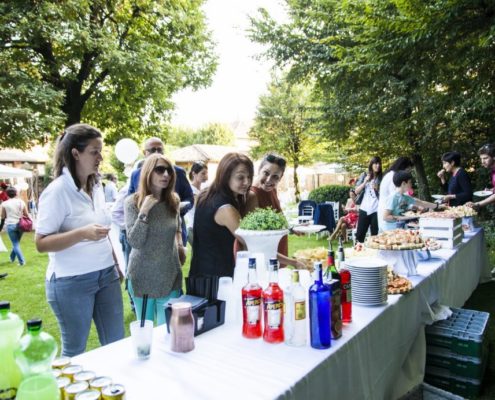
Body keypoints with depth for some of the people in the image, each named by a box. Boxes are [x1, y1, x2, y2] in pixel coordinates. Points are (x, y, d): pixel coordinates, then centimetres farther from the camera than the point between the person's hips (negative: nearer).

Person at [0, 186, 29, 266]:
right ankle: (12, 258, 36)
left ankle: (22, 261, -2)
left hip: (10, 225, -3)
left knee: (15, 244, 3)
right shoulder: (21, 202, 1)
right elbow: (26, 215, 5)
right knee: (17, 243, 19)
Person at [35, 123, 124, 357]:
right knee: (75, 349, 11)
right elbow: (41, 243, -17)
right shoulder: (57, 191, -16)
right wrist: (82, 233, -29)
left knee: (116, 342, 14)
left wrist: (115, 262, 15)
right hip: (72, 282, -6)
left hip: (105, 274, 6)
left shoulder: (96, 186, 5)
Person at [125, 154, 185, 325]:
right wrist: (144, 212, -25)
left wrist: (180, 244, 2)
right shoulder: (133, 202, -11)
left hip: (170, 276, 3)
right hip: (143, 277, -2)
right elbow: (135, 242, -18)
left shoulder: (173, 200, 0)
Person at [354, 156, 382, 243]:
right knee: (360, 234, 1)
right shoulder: (364, 175, 9)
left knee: (375, 234, -2)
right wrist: (365, 182, -7)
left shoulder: (381, 178, 7)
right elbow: (357, 191, 5)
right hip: (364, 209, 1)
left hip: (376, 210, -1)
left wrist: (378, 188, -9)